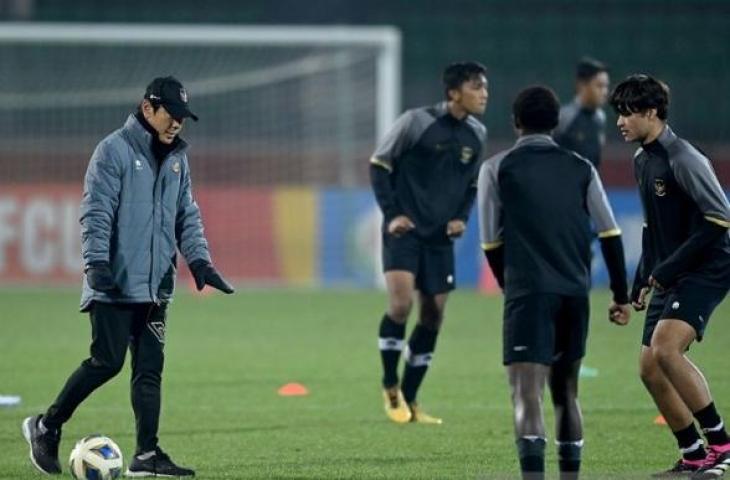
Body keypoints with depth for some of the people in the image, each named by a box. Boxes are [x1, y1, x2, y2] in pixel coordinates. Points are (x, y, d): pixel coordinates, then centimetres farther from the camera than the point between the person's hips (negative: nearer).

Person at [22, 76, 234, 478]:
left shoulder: (176, 158, 15)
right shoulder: (114, 150, -7)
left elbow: (187, 216, 19)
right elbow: (96, 213, -12)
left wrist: (199, 261, 6)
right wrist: (97, 263, -22)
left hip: (155, 286, 7)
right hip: (114, 284, -7)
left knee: (150, 369, 2)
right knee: (107, 362, -9)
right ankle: (46, 427, 7)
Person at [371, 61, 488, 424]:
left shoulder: (476, 135, 6)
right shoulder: (417, 122, -10)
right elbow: (379, 164, -4)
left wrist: (461, 217, 2)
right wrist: (391, 214, -11)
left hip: (440, 237, 6)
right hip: (404, 229, -6)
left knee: (433, 316, 6)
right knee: (401, 303, -20)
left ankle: (409, 400, 18)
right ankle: (390, 387, 0)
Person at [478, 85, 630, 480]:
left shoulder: (497, 168, 3)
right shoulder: (581, 169, 12)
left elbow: (491, 243, 5)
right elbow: (610, 235, 8)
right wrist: (621, 296, 13)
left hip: (527, 293, -4)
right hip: (575, 294, 4)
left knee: (527, 393, -12)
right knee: (565, 392, 20)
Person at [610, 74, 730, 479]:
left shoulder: (683, 160, -17)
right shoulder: (642, 161, 12)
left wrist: (667, 270, -20)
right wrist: (642, 281, 18)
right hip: (669, 275, 10)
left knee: (666, 347, -27)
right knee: (650, 368, 5)